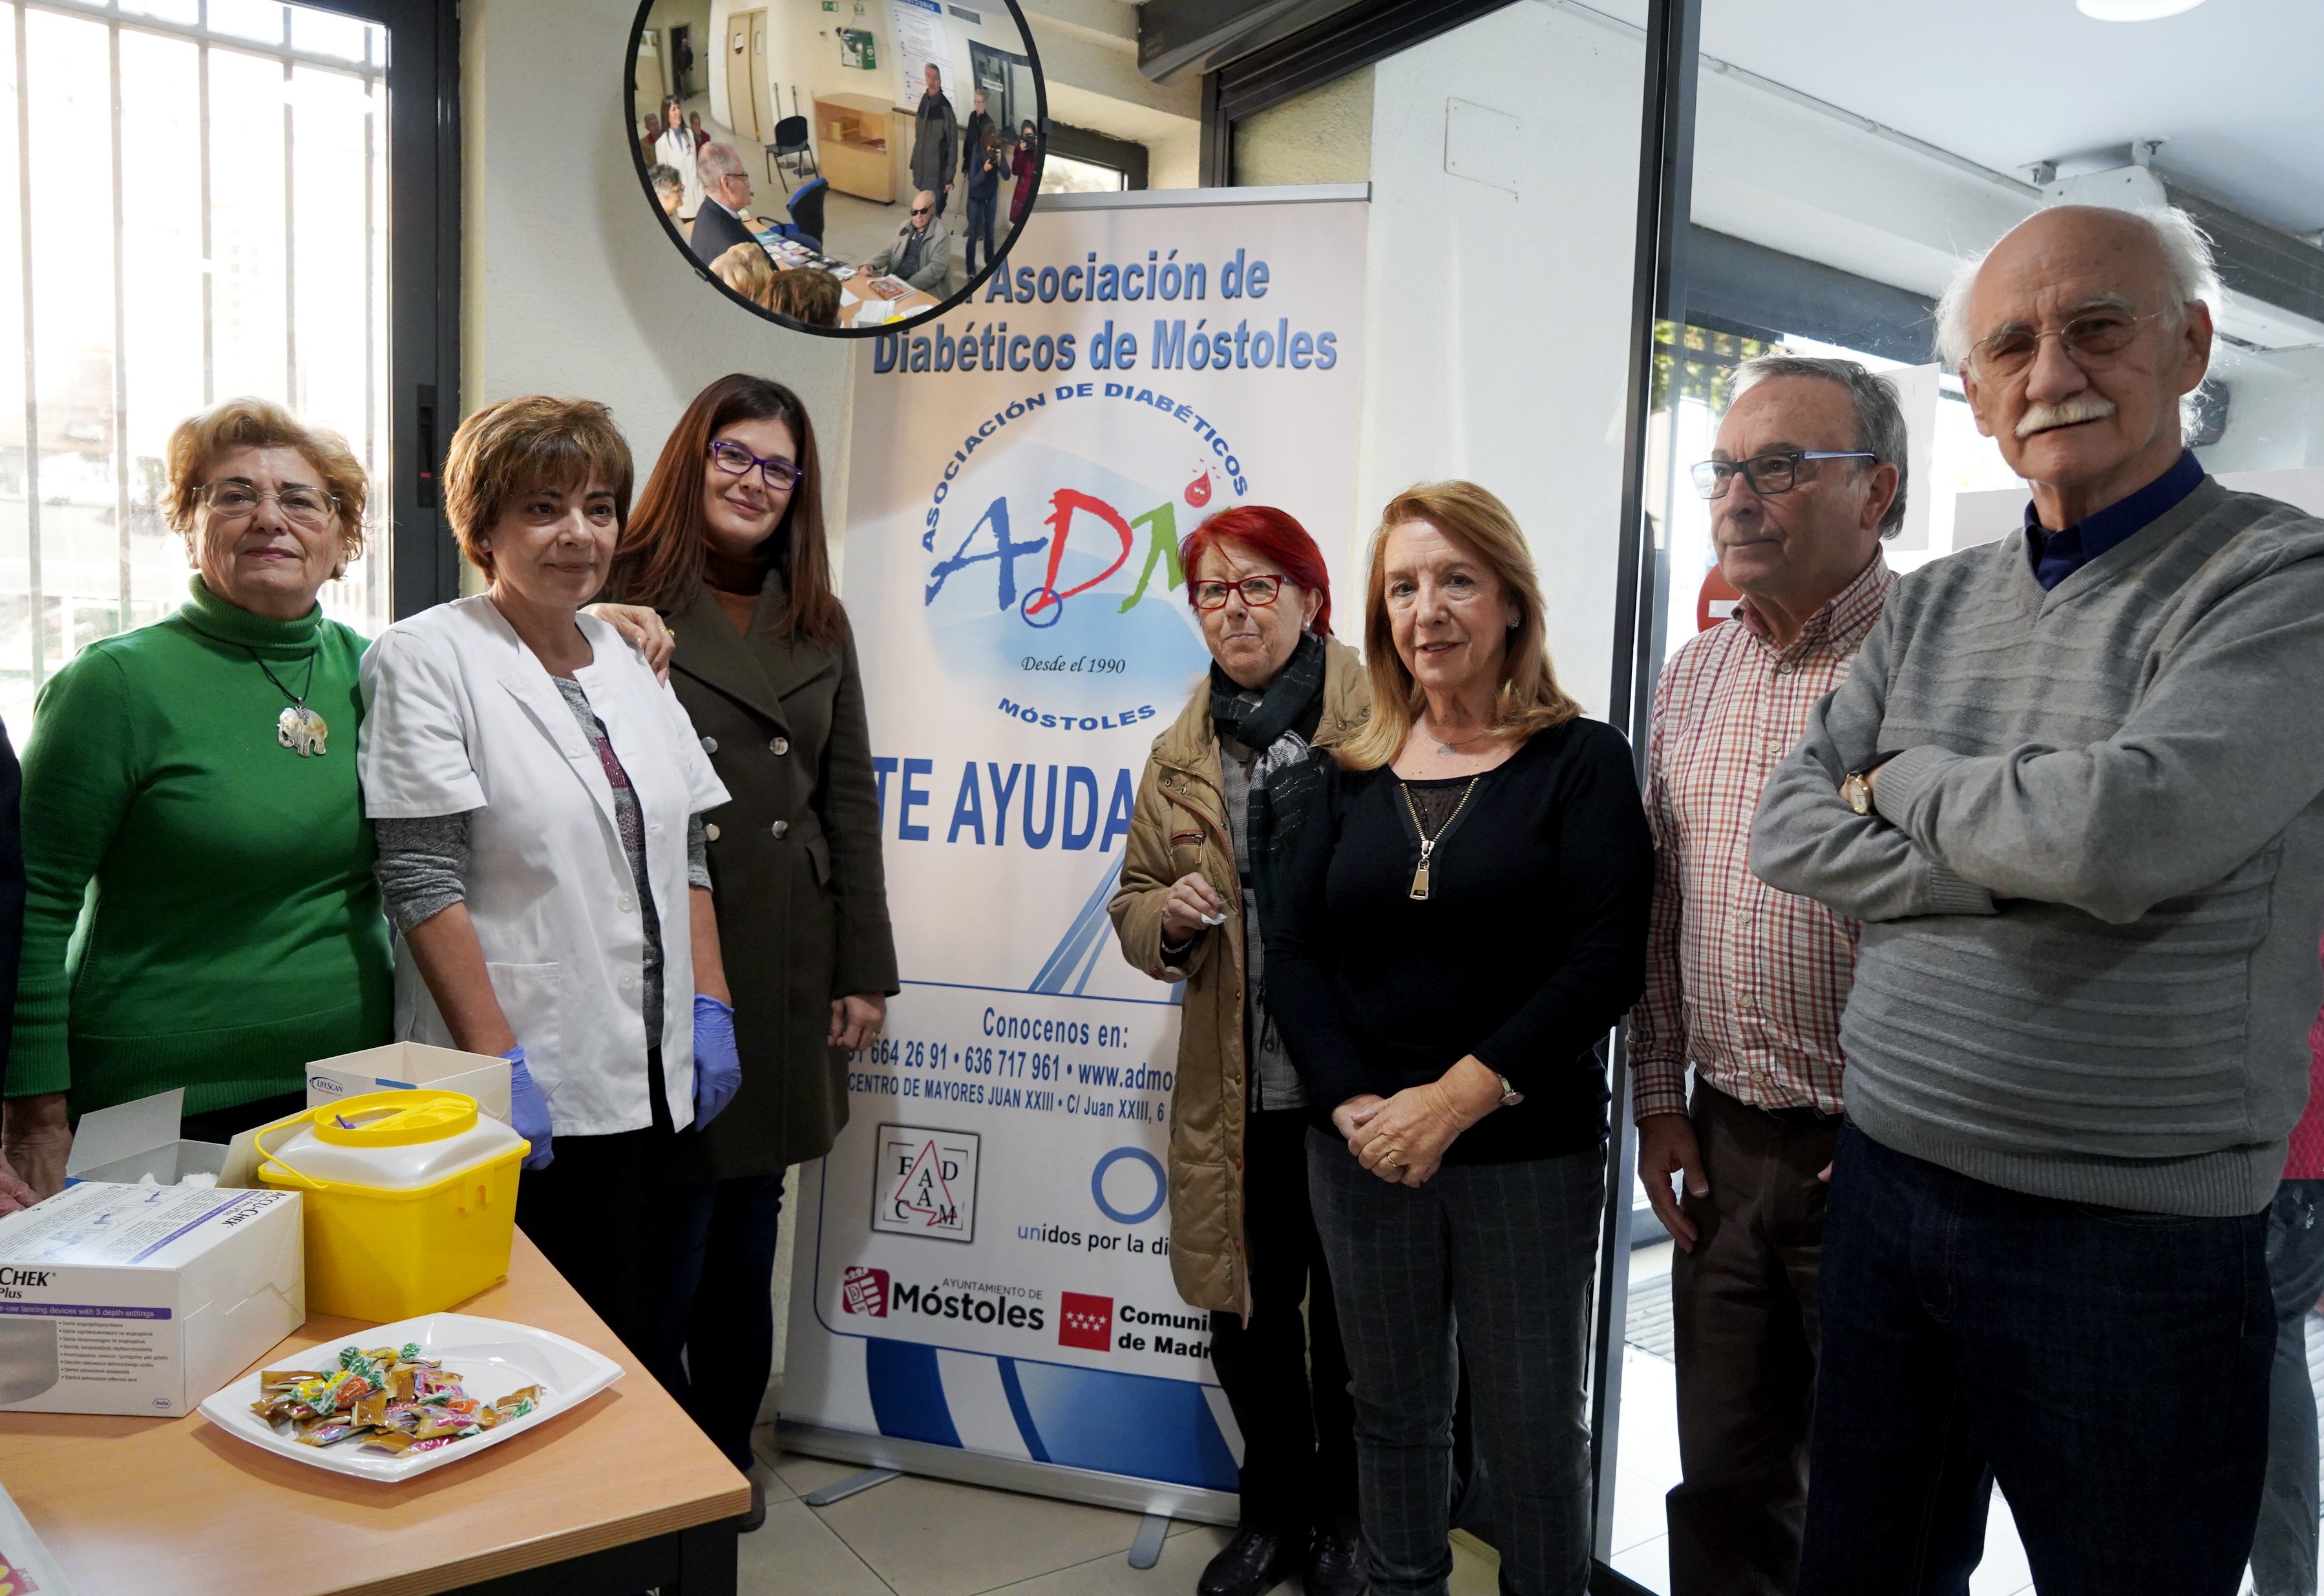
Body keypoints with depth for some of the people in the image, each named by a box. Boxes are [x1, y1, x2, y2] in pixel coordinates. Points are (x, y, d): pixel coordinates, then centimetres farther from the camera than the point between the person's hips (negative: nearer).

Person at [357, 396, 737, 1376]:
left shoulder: (630, 661, 12)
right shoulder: (425, 659, -7)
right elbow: (423, 883, -13)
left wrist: (710, 1008, 7)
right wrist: (497, 1061, -16)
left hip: (645, 1077, 6)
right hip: (520, 1084, -6)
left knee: (631, 1350, 12)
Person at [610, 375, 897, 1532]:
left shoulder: (817, 622, 13)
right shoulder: (626, 601, -4)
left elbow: (850, 802, 12)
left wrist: (866, 970, 8)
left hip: (787, 969, 5)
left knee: (750, 1213, 15)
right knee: (671, 1220, 1)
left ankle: (729, 1450, 33)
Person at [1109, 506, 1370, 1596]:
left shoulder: (1378, 727, -6)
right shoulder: (1181, 756, 11)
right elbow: (1134, 904, 15)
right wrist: (1166, 916, -6)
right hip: (1234, 1089, 5)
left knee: (1351, 1316, 10)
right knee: (1245, 1312, 16)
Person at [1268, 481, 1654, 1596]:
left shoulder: (1583, 762, -4)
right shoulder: (1354, 776, 6)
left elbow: (1604, 966, -13)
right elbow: (1295, 956, 3)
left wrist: (1452, 1104, -17)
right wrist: (1357, 1107, -11)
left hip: (1528, 1154, -3)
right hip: (1359, 1151, 3)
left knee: (1532, 1425, 9)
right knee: (1392, 1411, 16)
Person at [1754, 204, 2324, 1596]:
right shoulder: (1932, 607, 8)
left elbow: (2123, 824, -26)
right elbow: (1790, 838, 0)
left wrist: (1899, 780, -8)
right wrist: (2022, 858, -15)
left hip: (2133, 1238, -5)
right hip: (1884, 1183, 5)